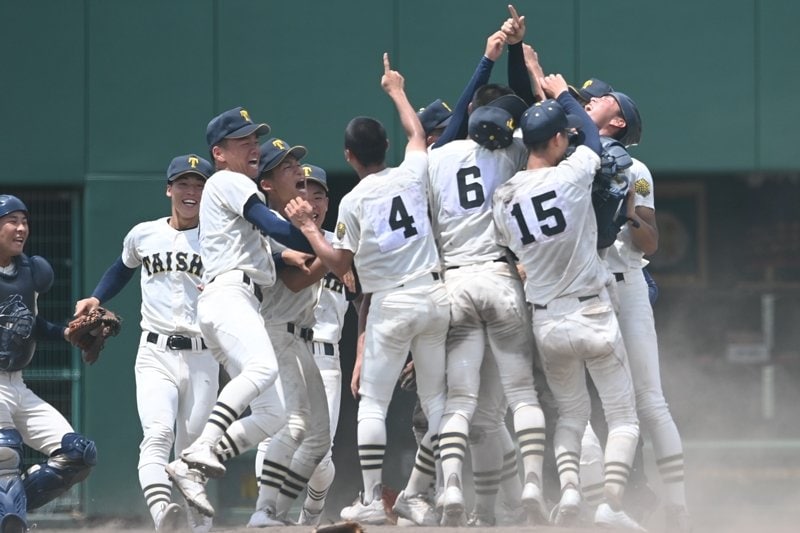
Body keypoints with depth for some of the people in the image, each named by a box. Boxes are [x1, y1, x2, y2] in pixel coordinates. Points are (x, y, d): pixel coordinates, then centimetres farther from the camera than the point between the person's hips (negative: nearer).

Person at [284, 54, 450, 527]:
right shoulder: (413, 174, 4)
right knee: (437, 401, 9)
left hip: (390, 303, -3)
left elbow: (339, 264, 0)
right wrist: (397, 91, 40)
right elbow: (417, 132, 26)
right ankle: (415, 496, 8)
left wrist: (307, 227, 10)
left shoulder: (353, 202, -4)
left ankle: (372, 500, -1)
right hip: (436, 297, 3)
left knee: (373, 402, 5)